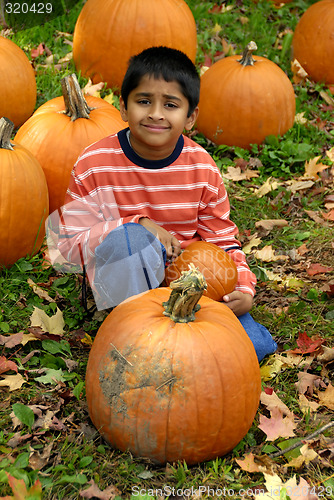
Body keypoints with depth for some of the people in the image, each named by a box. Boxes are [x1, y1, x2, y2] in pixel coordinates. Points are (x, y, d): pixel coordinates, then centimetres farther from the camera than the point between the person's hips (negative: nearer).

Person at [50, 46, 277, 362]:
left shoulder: (202, 167, -7)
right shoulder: (94, 165, -13)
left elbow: (222, 239, 1)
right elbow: (70, 243, -13)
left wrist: (243, 288, -16)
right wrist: (139, 225, -25)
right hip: (124, 276, -2)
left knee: (255, 345, -14)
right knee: (129, 239, -37)